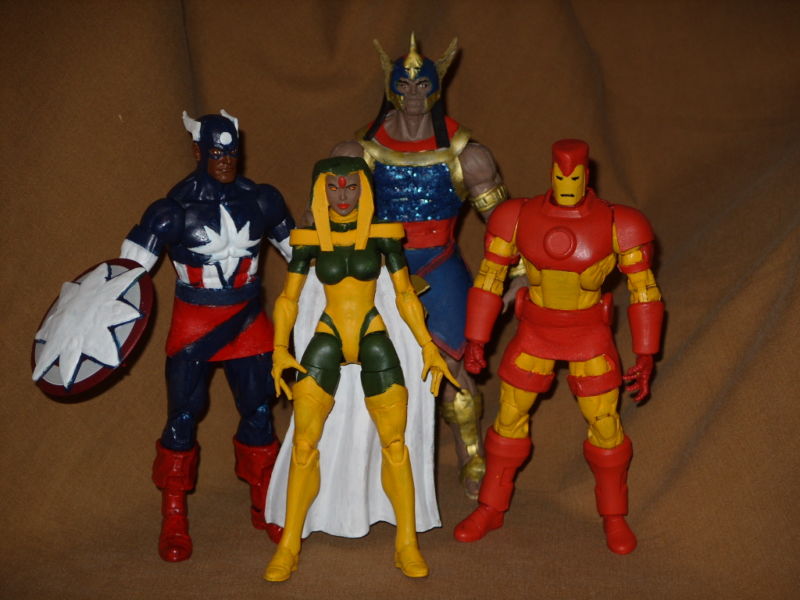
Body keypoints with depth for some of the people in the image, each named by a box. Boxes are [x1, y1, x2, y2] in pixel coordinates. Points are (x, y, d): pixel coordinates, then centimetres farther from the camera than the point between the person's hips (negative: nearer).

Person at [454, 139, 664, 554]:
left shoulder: (618, 225, -18)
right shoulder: (518, 218, -15)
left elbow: (644, 291, -10)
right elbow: (489, 279, -5)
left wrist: (646, 357, -12)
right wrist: (474, 341, -4)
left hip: (589, 337, -1)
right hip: (535, 333, 2)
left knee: (605, 425, 3)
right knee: (509, 417, 8)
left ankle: (614, 516, 27)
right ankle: (490, 509, 27)